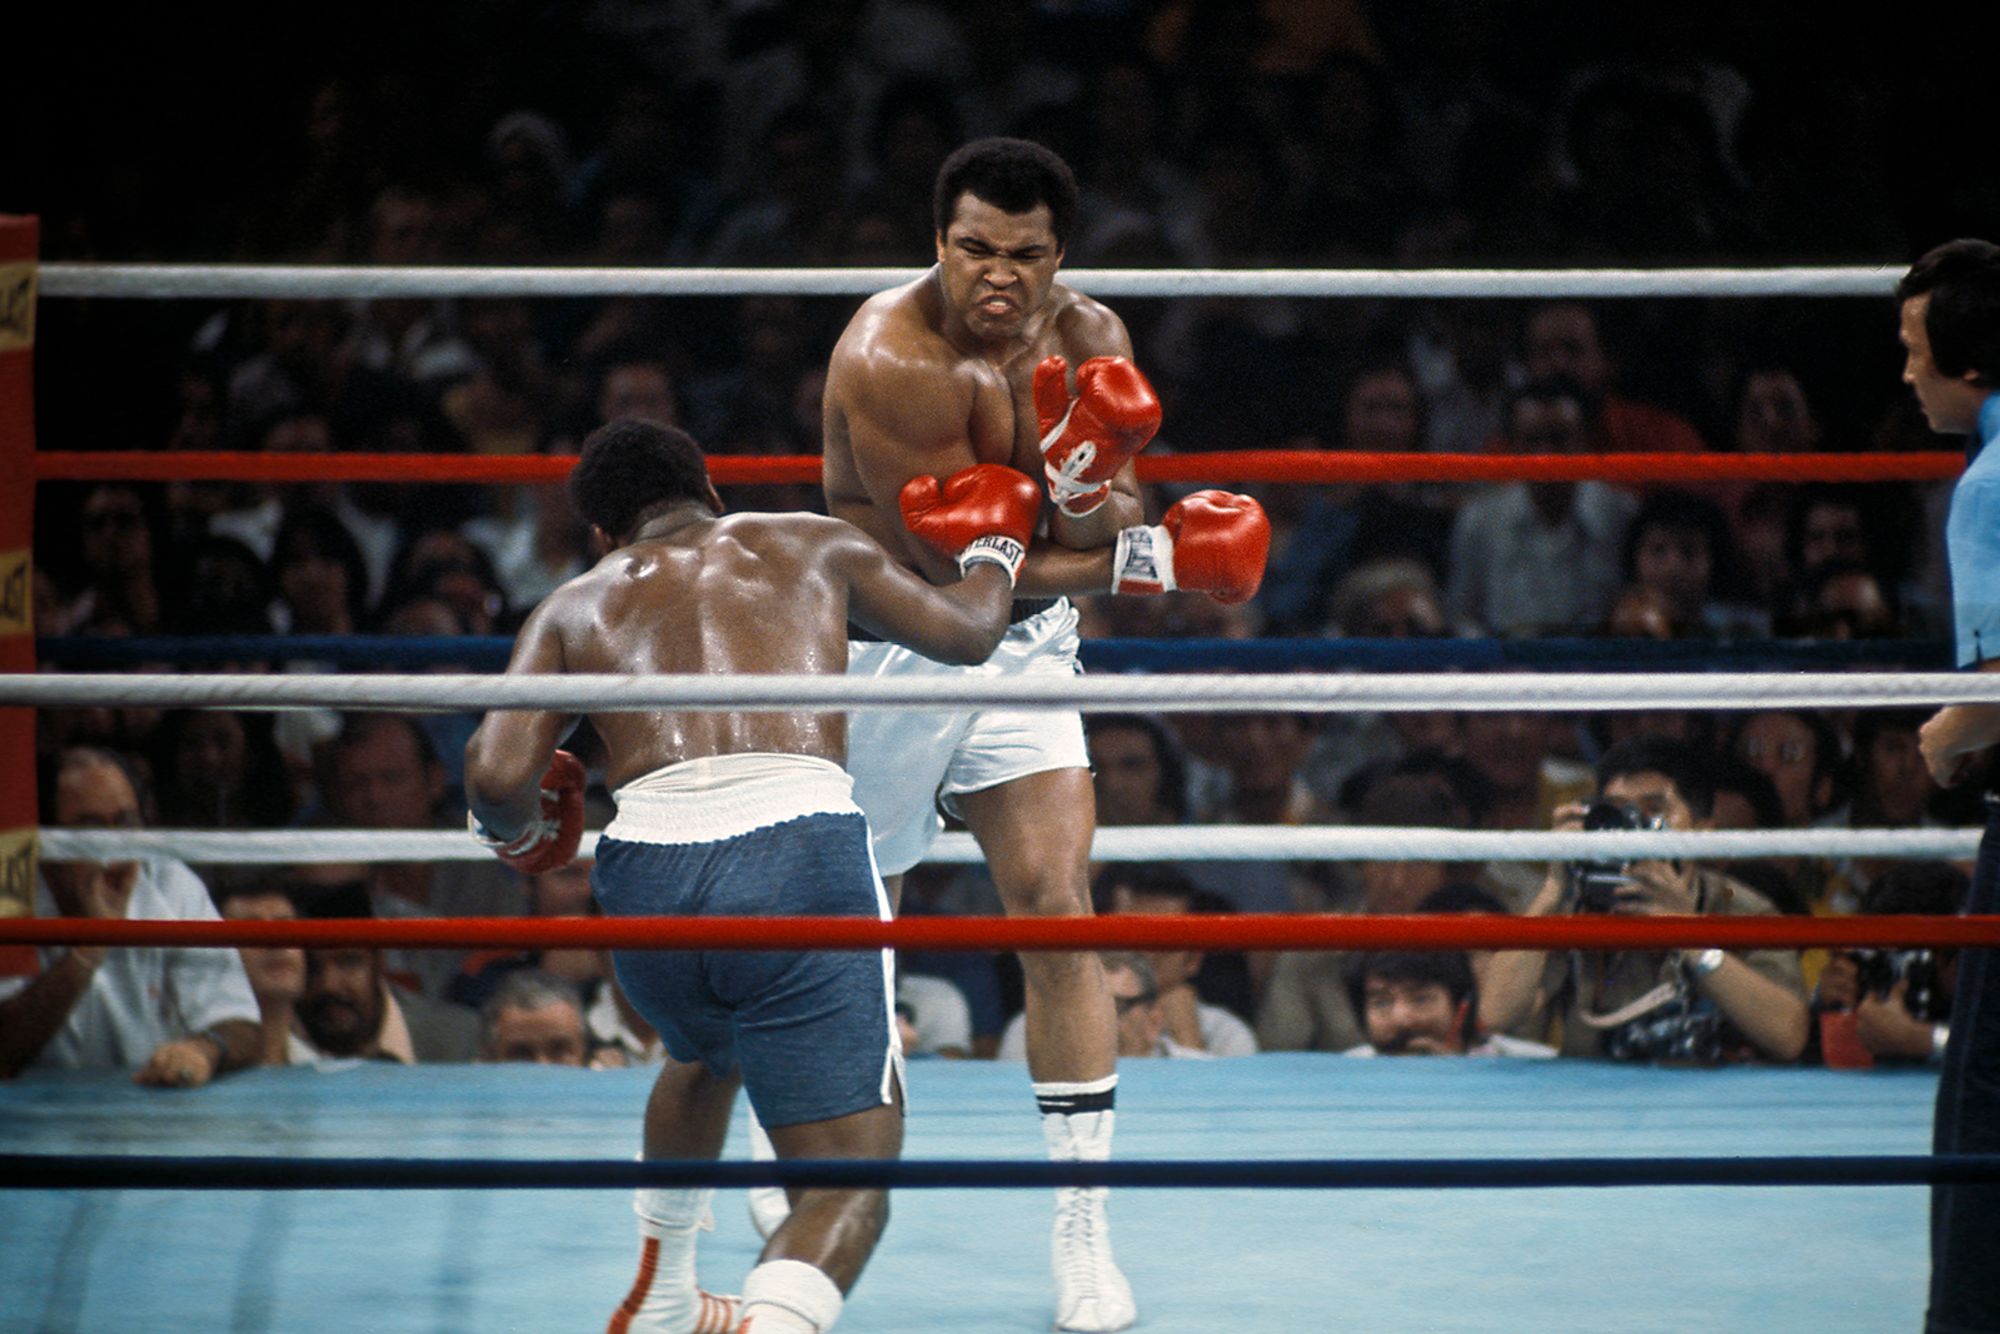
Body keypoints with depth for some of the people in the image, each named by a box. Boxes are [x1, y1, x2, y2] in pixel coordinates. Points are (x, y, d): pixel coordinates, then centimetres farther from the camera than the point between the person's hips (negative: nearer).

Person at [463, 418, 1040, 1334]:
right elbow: (967, 633, 35)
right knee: (849, 1186, -2)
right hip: (800, 860, -3)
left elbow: (497, 772, 6)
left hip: (647, 879, 3)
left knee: (706, 1053, 37)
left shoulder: (575, 606, 22)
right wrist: (992, 548, 56)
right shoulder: (809, 546, 24)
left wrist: (516, 832, 29)